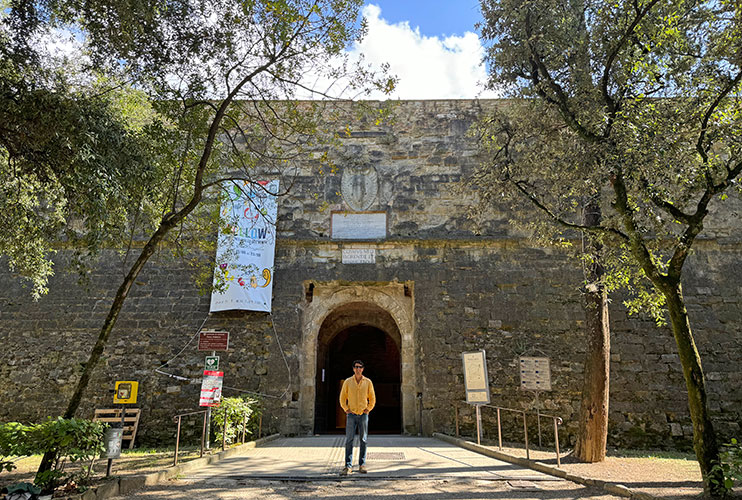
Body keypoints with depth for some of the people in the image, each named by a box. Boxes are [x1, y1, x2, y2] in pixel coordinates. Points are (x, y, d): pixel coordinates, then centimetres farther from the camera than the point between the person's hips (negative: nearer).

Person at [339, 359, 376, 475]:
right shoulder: (348, 381, 2)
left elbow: (372, 398, 11)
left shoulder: (368, 382, 3)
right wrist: (346, 409, -1)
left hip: (363, 414, 1)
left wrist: (368, 409, 1)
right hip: (351, 414, -1)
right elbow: (342, 398, 8)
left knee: (363, 440, 4)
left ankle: (362, 465, 12)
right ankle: (348, 466, -1)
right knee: (349, 440, -5)